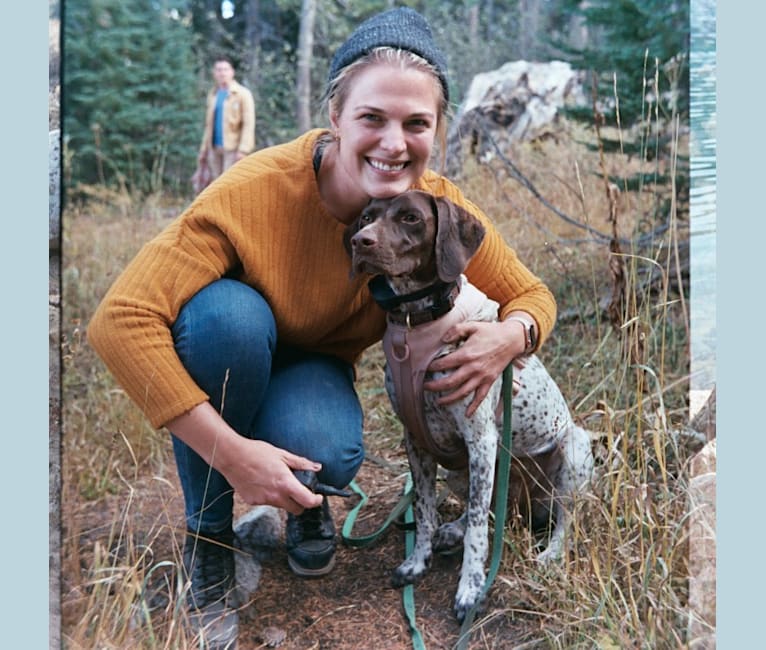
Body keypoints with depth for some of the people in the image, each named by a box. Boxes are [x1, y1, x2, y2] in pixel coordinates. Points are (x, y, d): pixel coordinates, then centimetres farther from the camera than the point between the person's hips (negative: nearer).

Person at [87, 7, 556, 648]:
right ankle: (208, 534, -11)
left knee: (328, 454, -32)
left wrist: (511, 336, -31)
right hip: (226, 359, -1)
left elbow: (532, 295, -7)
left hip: (313, 367, 1)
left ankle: (305, 496, 9)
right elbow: (119, 319, -36)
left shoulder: (440, 208, -21)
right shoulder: (259, 188, -33)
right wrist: (230, 451, -38)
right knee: (228, 312, -36)